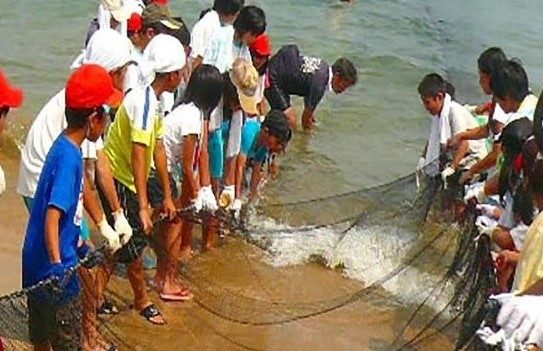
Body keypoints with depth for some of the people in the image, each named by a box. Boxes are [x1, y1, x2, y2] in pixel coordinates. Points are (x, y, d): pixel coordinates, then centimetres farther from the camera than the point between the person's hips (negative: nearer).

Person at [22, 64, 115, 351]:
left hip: (40, 264, 9)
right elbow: (52, 217, -30)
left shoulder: (65, 147, 7)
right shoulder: (69, 157, -21)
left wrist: (77, 247, 28)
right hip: (54, 269, -9)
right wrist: (57, 263, -38)